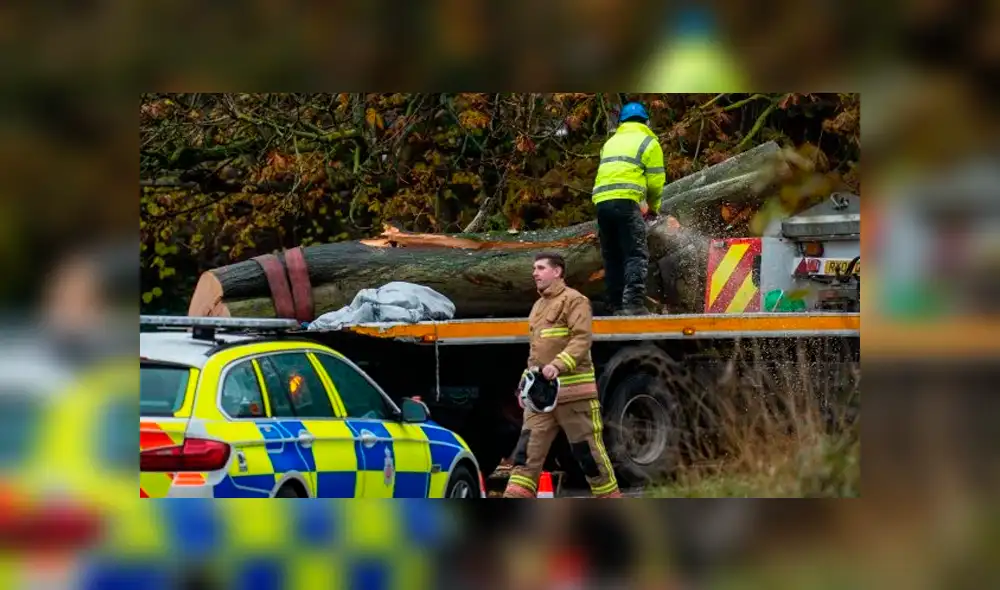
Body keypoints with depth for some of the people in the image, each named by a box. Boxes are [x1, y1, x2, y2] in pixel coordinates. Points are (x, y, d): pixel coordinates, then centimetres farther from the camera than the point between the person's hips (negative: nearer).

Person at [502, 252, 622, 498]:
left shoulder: (574, 301, -5)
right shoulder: (539, 306, 20)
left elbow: (582, 340, -17)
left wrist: (559, 365, -30)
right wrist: (526, 381, 18)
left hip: (573, 392, -7)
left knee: (589, 451, 0)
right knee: (527, 450, -3)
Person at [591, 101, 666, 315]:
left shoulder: (610, 142, 26)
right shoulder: (649, 143, 9)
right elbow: (655, 181, 4)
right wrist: (654, 207, 22)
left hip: (601, 201, 6)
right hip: (626, 201, -5)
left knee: (612, 257, 11)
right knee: (637, 255, -9)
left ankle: (616, 306, 7)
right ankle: (634, 302, -25)